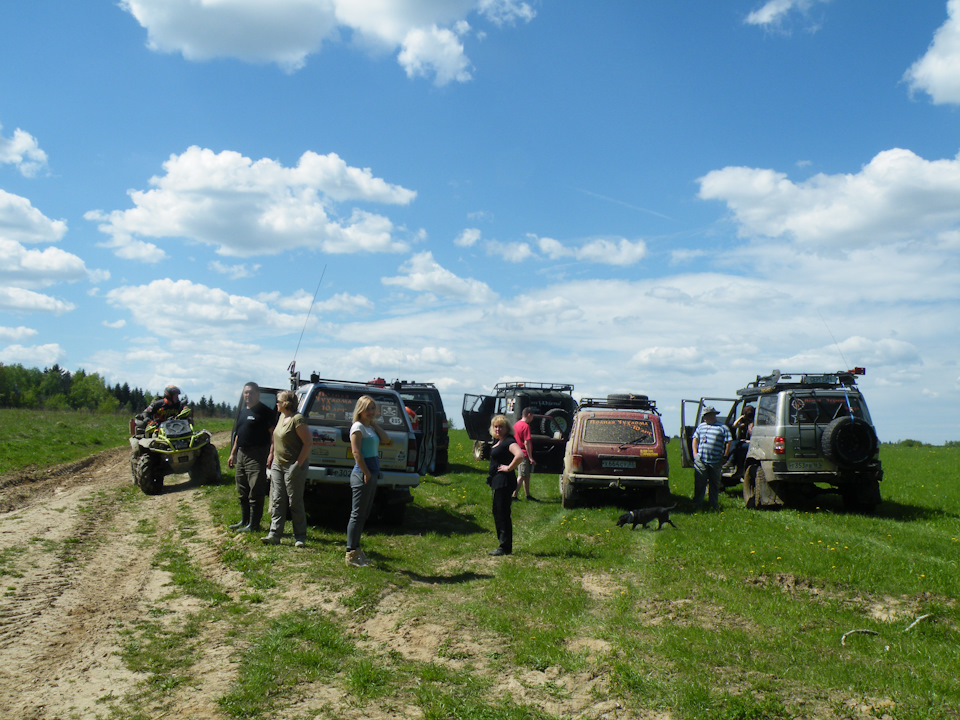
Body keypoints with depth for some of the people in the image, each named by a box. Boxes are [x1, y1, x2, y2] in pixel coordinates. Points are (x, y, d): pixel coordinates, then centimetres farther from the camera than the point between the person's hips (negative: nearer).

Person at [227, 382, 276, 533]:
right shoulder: (242, 412, 18)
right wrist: (232, 454, 23)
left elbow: (273, 434, -12)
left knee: (255, 492, -6)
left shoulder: (265, 412, -7)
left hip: (257, 455, -9)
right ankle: (244, 521, 26)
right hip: (241, 454, 9)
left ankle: (253, 525, -2)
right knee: (242, 492, 15)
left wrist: (271, 453, -21)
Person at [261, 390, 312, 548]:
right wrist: (272, 456, 16)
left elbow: (308, 442, -19)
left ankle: (300, 537, 8)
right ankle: (274, 534, 6)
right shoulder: (282, 416, 11)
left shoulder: (297, 419, -17)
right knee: (277, 501, 5)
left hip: (293, 466, -8)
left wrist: (298, 464, -19)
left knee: (295, 503, -1)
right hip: (278, 465, 9)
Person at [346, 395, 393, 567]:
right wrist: (366, 472, -17)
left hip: (372, 474, 9)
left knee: (364, 514, 14)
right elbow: (356, 452, -17)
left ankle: (355, 548, 23)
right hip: (362, 474, -9)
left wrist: (375, 424, 6)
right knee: (358, 514, -5)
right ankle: (351, 554, 0)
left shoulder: (371, 427, 16)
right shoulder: (358, 427, -10)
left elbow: (387, 440, 7)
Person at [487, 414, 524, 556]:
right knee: (497, 512, 15)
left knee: (502, 513, -7)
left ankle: (505, 547, -1)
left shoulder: (509, 441, -16)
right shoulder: (498, 441, 14)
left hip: (505, 481, -11)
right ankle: (503, 544, 23)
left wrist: (509, 468, -21)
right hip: (497, 481, 11)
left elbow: (519, 455, -33)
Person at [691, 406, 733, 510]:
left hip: (715, 462, -3)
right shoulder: (701, 426, 16)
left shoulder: (723, 428, 3)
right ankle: (696, 504, 10)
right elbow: (695, 439, 19)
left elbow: (729, 442, 0)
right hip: (700, 461, 3)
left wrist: (724, 456, -4)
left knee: (714, 484, 6)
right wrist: (695, 453, 7)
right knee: (699, 484, 2)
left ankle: (714, 505, 15)